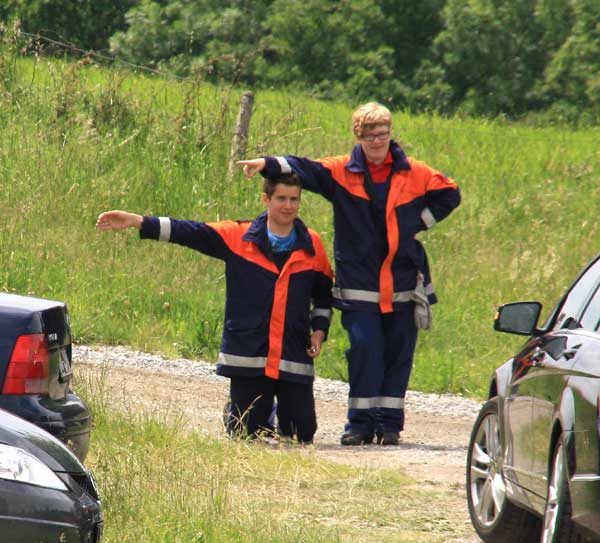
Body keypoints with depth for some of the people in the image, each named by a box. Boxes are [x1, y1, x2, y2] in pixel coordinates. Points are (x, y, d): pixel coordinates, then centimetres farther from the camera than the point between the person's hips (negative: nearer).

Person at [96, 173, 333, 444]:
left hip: (295, 360, 1)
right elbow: (189, 233, -6)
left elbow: (323, 294, 20)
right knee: (245, 435, 2)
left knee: (302, 434, 1)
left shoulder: (312, 244, 6)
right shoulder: (239, 236, 0)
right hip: (248, 357, -1)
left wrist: (319, 330, 6)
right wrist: (138, 222, -15)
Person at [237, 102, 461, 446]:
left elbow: (450, 194, 18)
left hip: (403, 283, 2)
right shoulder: (341, 172, 1)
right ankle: (361, 423, 0)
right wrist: (268, 164, -30)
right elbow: (304, 169, -12)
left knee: (398, 353, 3)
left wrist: (419, 222, 5)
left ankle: (389, 423, 11)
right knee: (364, 349, -8)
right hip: (359, 285, -2)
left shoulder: (413, 174, 5)